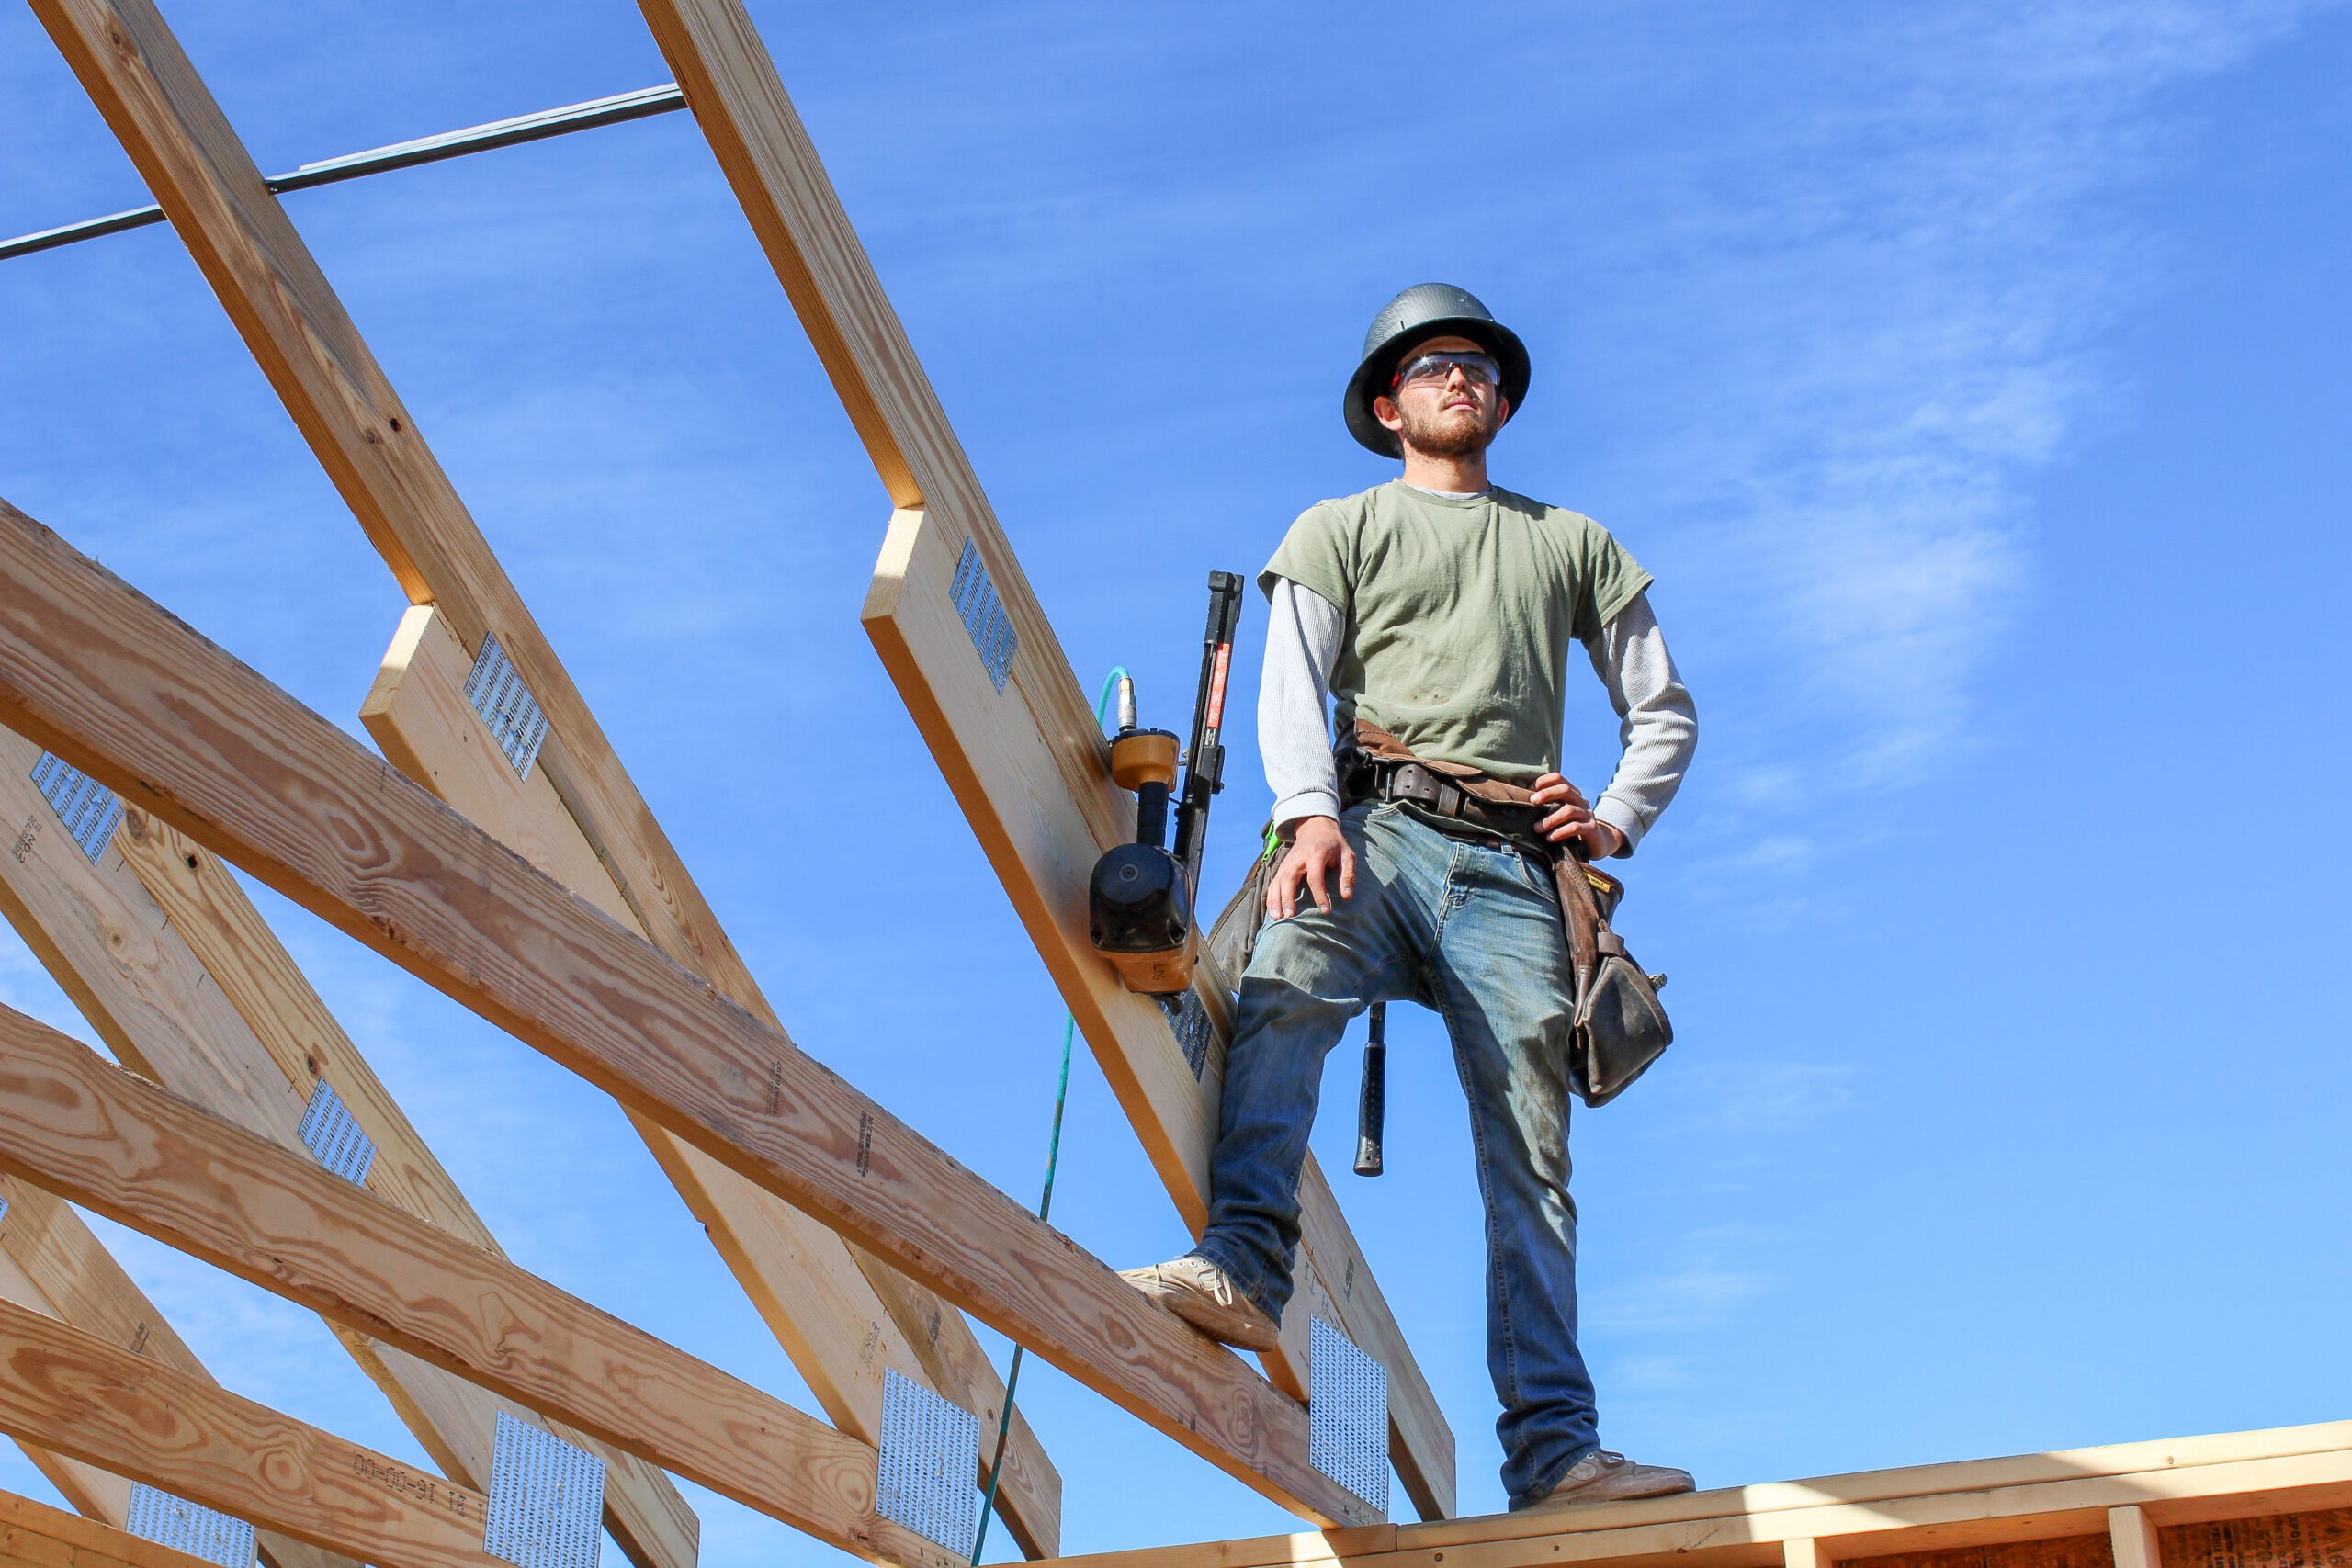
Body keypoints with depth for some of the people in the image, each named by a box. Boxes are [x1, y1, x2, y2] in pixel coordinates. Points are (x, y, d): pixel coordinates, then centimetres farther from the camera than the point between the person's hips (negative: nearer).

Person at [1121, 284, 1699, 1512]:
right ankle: (1243, 1263, -44)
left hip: (1511, 864, 2)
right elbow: (1293, 683, 4)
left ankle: (1553, 1444, -14)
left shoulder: (1574, 544, 28)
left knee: (1530, 1148, -9)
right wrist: (1311, 811, -16)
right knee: (1286, 987, -35)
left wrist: (1617, 818, 10)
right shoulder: (1338, 530, 21)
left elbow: (1664, 709, 30)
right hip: (1373, 831, -1)